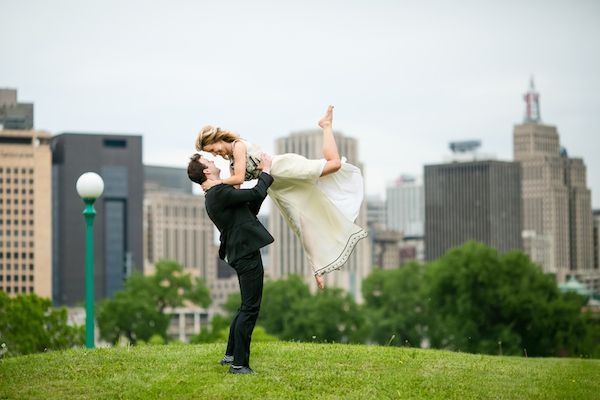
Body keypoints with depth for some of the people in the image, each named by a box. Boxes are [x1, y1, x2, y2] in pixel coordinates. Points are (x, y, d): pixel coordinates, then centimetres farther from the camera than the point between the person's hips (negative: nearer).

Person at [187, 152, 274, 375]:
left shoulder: (215, 196, 16)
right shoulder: (219, 193, -16)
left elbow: (250, 209, 21)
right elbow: (256, 193, -19)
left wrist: (263, 180, 14)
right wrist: (266, 171, -3)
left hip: (242, 254, 10)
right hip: (247, 254, -10)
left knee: (247, 307, 20)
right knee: (250, 308, -7)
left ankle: (231, 355, 28)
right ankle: (239, 363, -5)